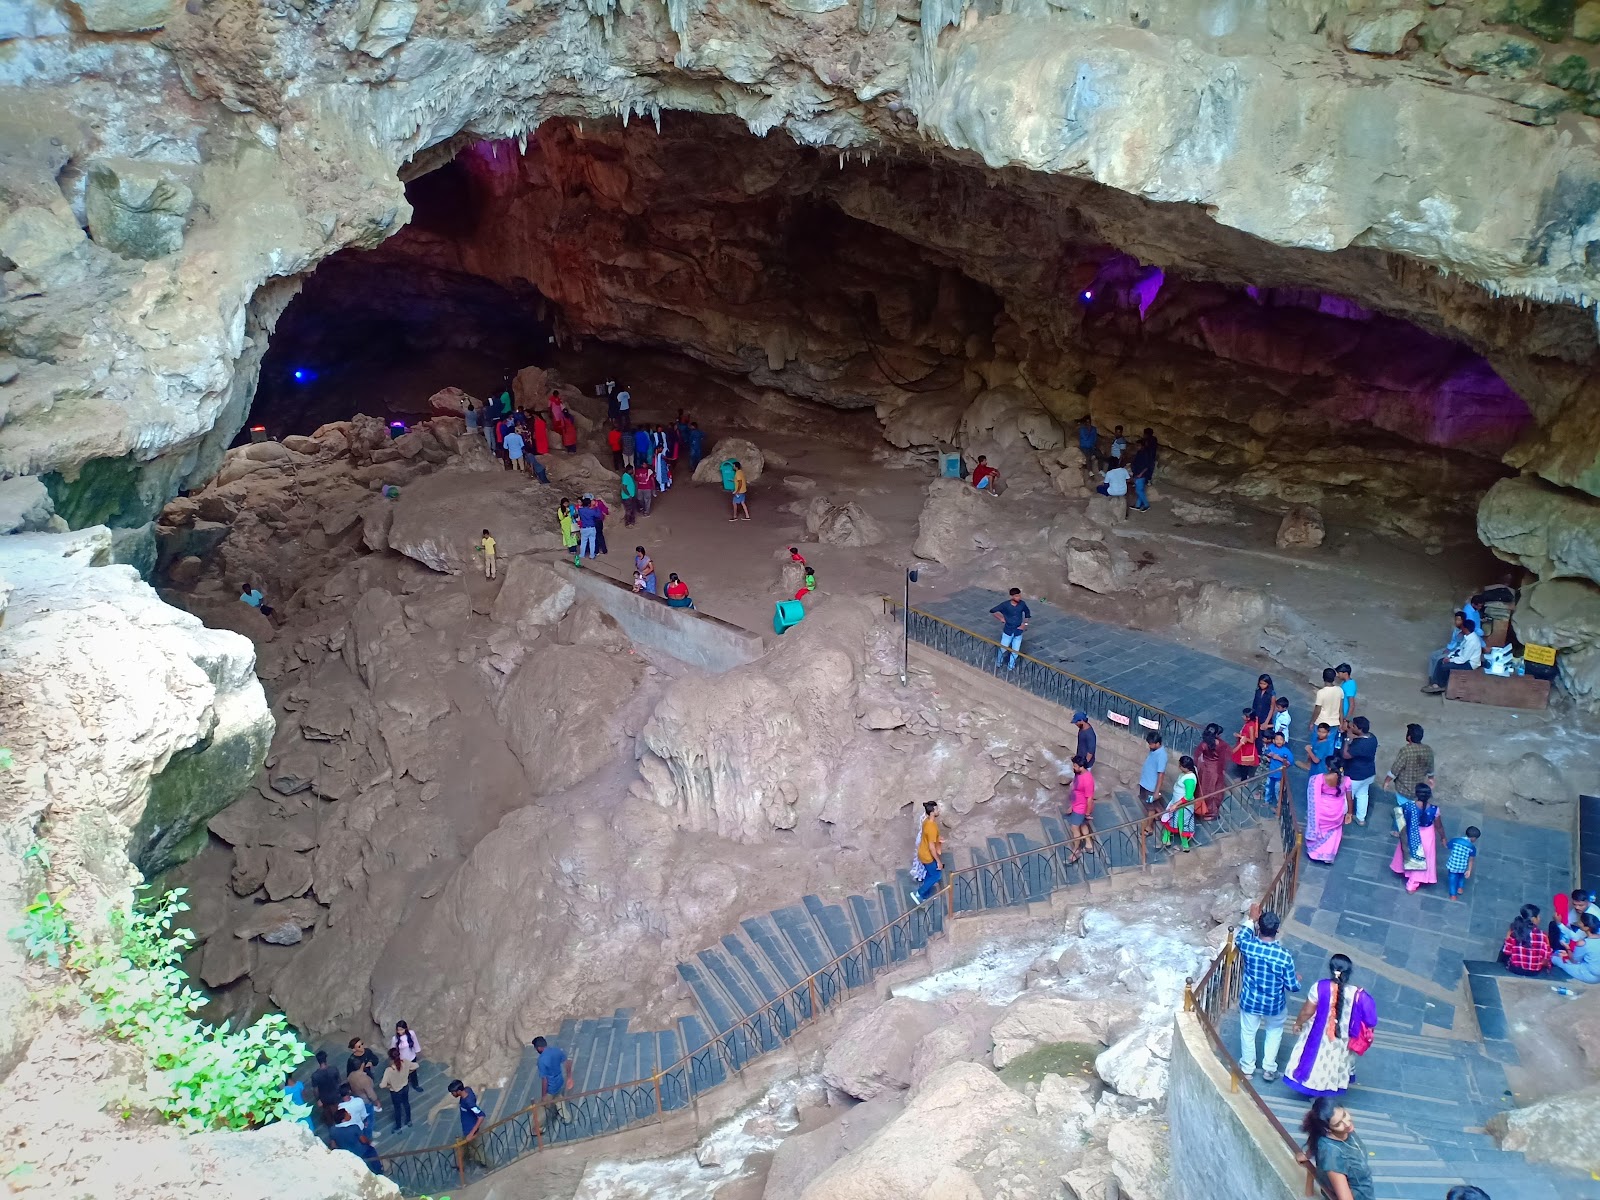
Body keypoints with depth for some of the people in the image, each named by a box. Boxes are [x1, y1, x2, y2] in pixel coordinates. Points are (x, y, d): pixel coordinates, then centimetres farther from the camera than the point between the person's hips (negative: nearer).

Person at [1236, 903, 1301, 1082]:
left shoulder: (1247, 945, -23)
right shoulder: (1285, 956, -28)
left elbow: (1239, 938, 4)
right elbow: (1291, 986, -15)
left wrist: (1251, 919, 11)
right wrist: (1297, 980, 8)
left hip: (1250, 1001, 1)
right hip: (1274, 1004, -1)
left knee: (1248, 1033, 24)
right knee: (1274, 1032, 28)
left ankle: (1247, 1069, 39)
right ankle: (1269, 1069, 37)